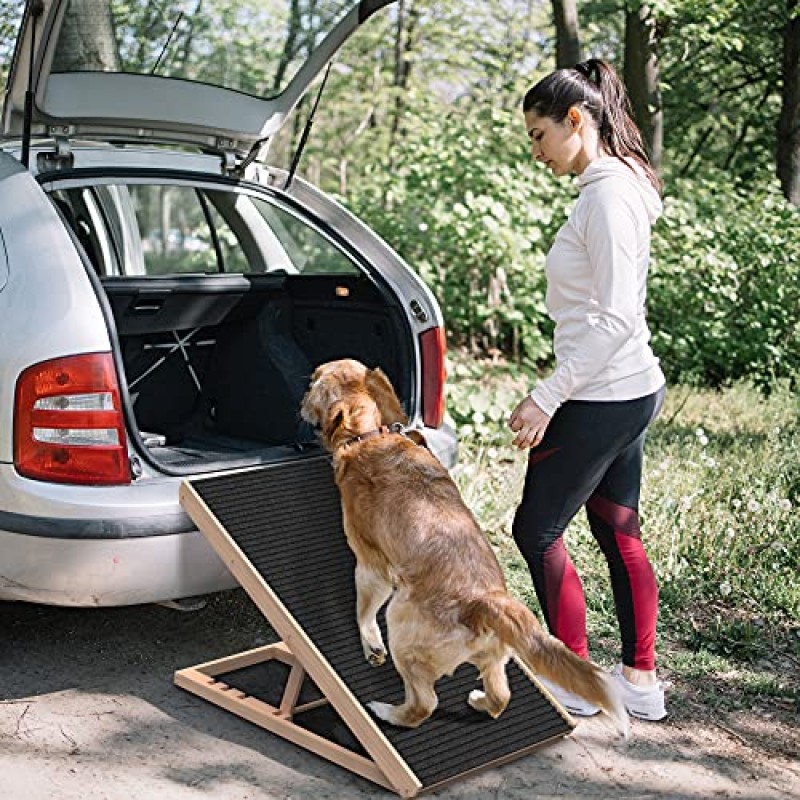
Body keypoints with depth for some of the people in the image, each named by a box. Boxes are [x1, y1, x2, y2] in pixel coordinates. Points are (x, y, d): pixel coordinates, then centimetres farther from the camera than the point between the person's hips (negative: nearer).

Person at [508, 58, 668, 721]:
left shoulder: (607, 195, -18)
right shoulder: (616, 186, 13)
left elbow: (616, 319, -24)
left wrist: (546, 399, -22)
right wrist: (556, 396, 19)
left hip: (603, 400, -10)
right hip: (633, 391, 10)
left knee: (537, 530, 3)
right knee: (619, 535, 15)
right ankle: (641, 679, 26)